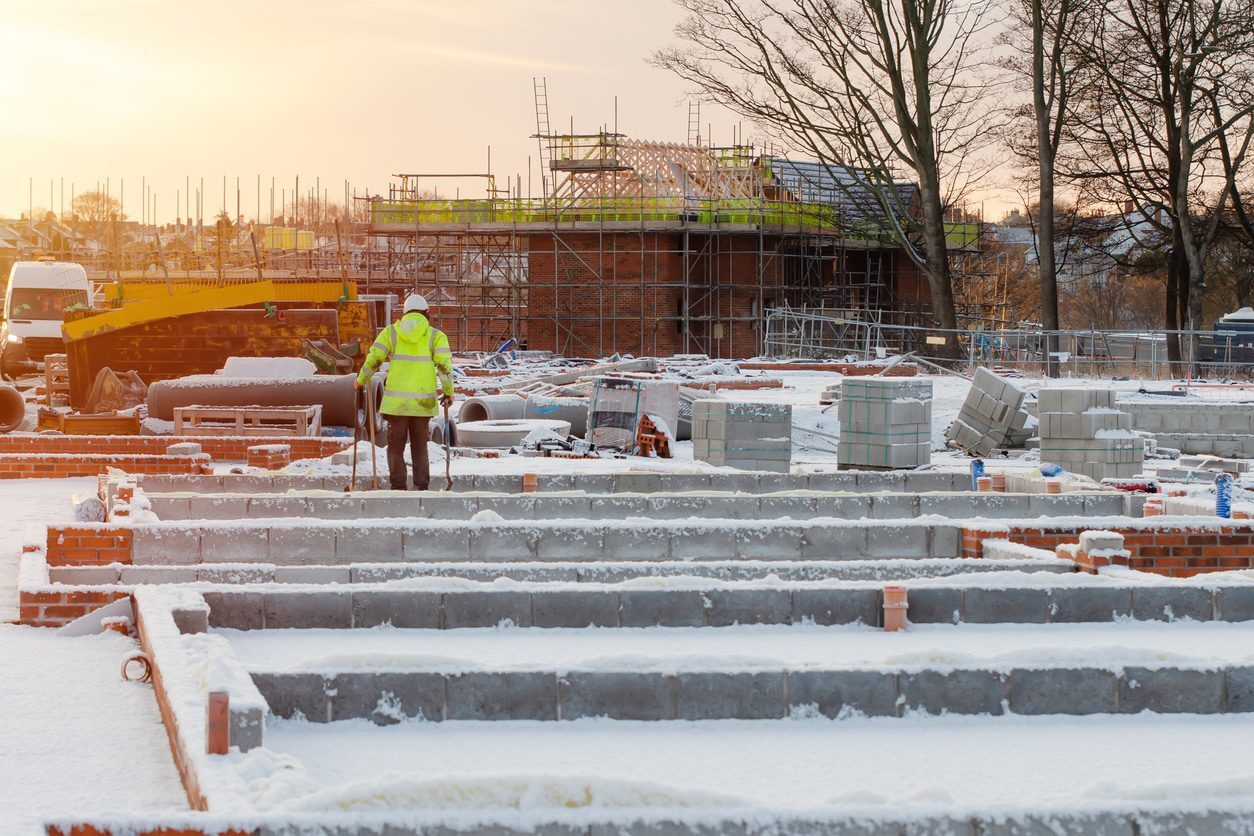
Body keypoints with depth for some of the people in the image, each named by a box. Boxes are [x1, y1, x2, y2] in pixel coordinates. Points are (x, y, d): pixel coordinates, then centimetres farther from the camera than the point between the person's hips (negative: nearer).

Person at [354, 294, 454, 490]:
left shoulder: (391, 331, 5)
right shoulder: (435, 335, 3)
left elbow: (373, 359, 1)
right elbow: (445, 364, -6)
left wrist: (360, 380, 16)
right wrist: (448, 391, 5)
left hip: (396, 400, 0)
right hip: (423, 401, 0)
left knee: (396, 447, 9)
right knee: (420, 448, 12)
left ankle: (398, 488, 2)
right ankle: (421, 487, 5)